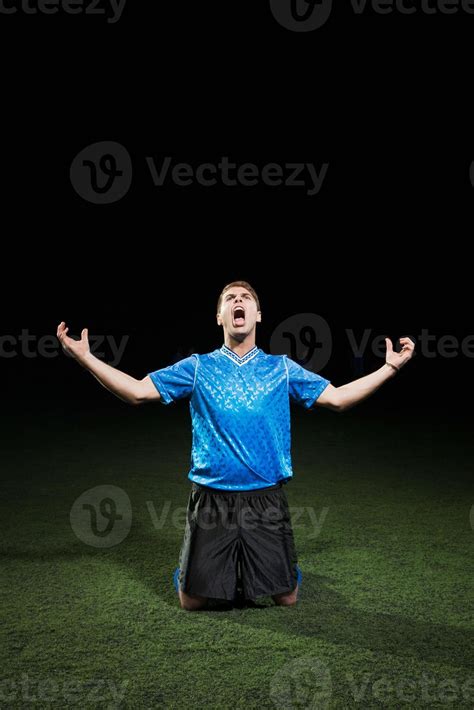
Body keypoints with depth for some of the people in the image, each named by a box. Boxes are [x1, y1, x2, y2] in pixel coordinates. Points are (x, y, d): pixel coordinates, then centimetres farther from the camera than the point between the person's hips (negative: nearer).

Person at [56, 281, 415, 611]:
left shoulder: (282, 368, 4)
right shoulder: (198, 367, 1)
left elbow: (337, 398, 4)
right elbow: (138, 391, -3)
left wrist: (390, 367, -1)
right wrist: (85, 358, -12)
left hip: (267, 501, 1)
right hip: (211, 500, 0)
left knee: (286, 599, 8)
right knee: (192, 601, 8)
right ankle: (206, 569, 40)